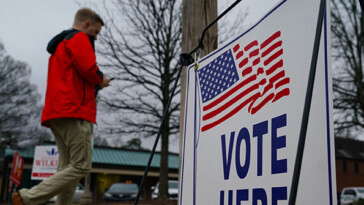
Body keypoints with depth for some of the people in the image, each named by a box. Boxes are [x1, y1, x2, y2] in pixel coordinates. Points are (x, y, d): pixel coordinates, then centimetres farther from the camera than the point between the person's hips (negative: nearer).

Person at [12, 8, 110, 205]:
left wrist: (96, 82, 18)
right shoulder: (79, 38, 0)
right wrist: (101, 79, 7)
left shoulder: (59, 44, 30)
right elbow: (89, 69, -14)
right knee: (81, 166, -11)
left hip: (56, 112, 10)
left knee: (67, 168, 6)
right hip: (74, 112, -10)